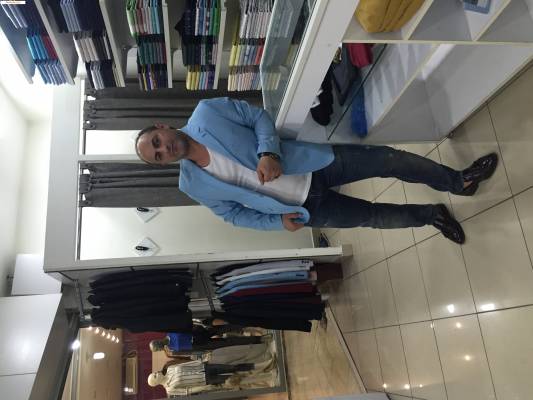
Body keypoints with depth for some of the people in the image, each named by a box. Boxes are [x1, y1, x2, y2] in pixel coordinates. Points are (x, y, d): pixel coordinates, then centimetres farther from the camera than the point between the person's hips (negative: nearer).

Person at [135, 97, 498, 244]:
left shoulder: (207, 111, -8)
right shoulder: (193, 185, -5)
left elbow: (259, 116, -4)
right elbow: (234, 213, 3)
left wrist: (268, 152, -23)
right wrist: (279, 222, -8)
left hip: (311, 165, 0)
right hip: (306, 208, 0)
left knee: (389, 159, -5)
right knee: (373, 216, 3)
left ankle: (459, 181, 18)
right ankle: (431, 216, 30)